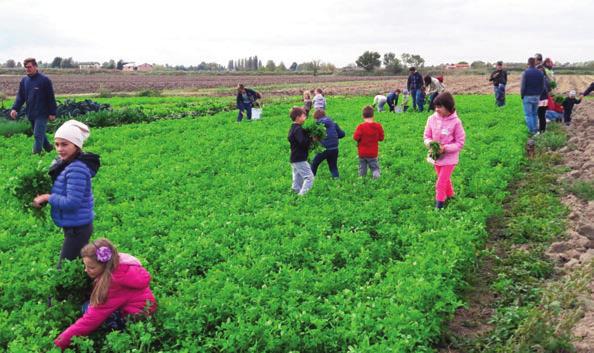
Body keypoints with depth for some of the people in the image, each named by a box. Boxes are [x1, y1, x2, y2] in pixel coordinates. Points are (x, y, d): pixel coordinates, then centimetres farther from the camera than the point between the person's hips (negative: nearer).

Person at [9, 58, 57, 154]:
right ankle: (49, 148, 32)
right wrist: (15, 108, -5)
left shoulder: (44, 80, -10)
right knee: (39, 134, 16)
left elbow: (51, 98, -9)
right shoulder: (24, 80, 7)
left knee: (38, 135, -9)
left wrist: (52, 113, -10)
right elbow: (20, 96, 9)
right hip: (30, 114, 6)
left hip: (42, 114, -6)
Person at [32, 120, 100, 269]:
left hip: (77, 227, -10)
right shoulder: (65, 163, 6)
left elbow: (72, 202, -27)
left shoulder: (77, 169, -25)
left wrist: (47, 197, -15)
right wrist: (41, 198, -1)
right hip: (75, 225, 10)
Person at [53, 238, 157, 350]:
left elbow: (92, 318, -28)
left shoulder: (115, 281, -30)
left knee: (88, 309, -15)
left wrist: (60, 342, -24)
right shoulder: (116, 264, -8)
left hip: (139, 314, -9)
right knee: (89, 307, -1)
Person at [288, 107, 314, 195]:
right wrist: (311, 139, -14)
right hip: (300, 159, -10)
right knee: (309, 177, -10)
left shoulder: (292, 128, 13)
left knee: (297, 180, 16)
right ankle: (302, 195, -16)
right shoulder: (298, 129, -18)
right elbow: (302, 142, -29)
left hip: (294, 159, 10)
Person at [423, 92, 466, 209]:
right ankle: (450, 195, 47)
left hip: (449, 158, -5)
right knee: (445, 179, 24)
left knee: (440, 183, -4)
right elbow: (426, 136, 3)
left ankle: (439, 204, 14)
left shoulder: (455, 122, -19)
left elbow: (460, 143, -14)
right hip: (436, 156, 5)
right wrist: (430, 143, -20)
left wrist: (445, 148, -26)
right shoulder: (432, 119, -8)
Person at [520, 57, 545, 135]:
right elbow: (542, 86, 4)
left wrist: (522, 96, 0)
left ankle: (532, 130, 0)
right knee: (534, 114, 17)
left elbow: (523, 86, -12)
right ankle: (535, 129, 16)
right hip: (537, 96, 5)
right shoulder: (540, 73, 3)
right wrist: (539, 94, 14)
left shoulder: (525, 73, -12)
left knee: (528, 115, 2)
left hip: (527, 97, -5)